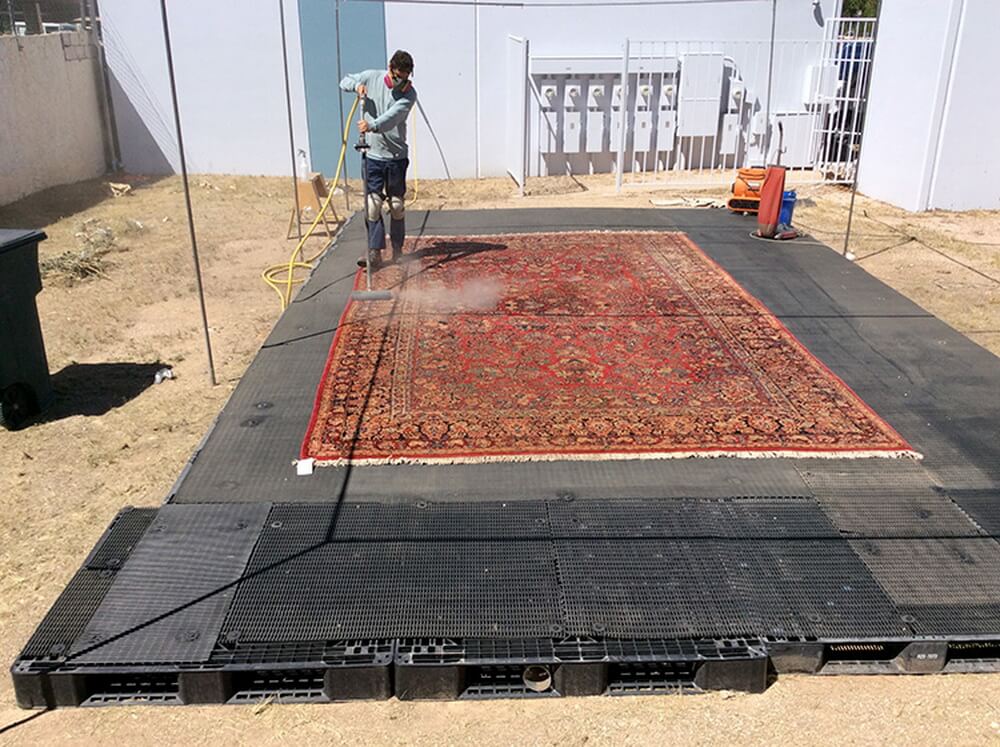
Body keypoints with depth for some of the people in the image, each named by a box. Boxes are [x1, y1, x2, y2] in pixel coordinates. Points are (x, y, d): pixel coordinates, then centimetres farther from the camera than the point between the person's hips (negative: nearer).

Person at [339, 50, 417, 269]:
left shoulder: (409, 94, -8)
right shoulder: (371, 77, 0)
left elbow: (392, 117, -25)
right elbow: (344, 81, 16)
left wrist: (372, 125, -43)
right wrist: (356, 85, -8)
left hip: (396, 155, -1)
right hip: (373, 154, 1)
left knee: (397, 205, 6)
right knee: (373, 203, -5)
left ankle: (397, 250, 20)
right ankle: (375, 252, -4)